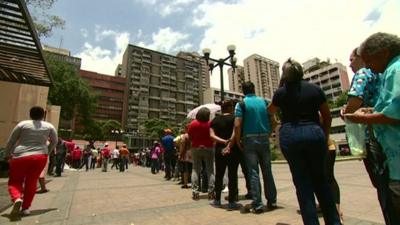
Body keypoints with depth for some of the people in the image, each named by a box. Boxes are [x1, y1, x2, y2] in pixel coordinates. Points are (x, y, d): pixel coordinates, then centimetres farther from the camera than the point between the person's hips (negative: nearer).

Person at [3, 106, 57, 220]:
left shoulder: (23, 124, 1)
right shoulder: (49, 126, 6)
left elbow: (11, 141, 5)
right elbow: (54, 142, 13)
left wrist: (7, 155, 18)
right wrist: (46, 152, 26)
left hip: (21, 156, -1)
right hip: (40, 156, 2)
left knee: (15, 181, 11)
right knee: (31, 183, 13)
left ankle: (17, 199, -16)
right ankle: (25, 208, 13)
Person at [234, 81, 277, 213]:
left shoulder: (241, 104, -4)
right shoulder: (264, 102, 8)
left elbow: (237, 125, -14)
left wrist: (238, 141, -4)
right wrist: (267, 134, 15)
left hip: (250, 139, -3)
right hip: (264, 139, 4)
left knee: (253, 172, 1)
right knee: (267, 171, 13)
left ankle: (257, 204, 4)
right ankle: (272, 201, 23)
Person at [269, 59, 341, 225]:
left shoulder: (281, 92, 1)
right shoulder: (315, 89, 5)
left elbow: (271, 110, 20)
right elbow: (327, 116, 11)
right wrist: (324, 135, 22)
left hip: (290, 136, -2)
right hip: (314, 132, 2)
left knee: (302, 183, 7)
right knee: (320, 180, 16)